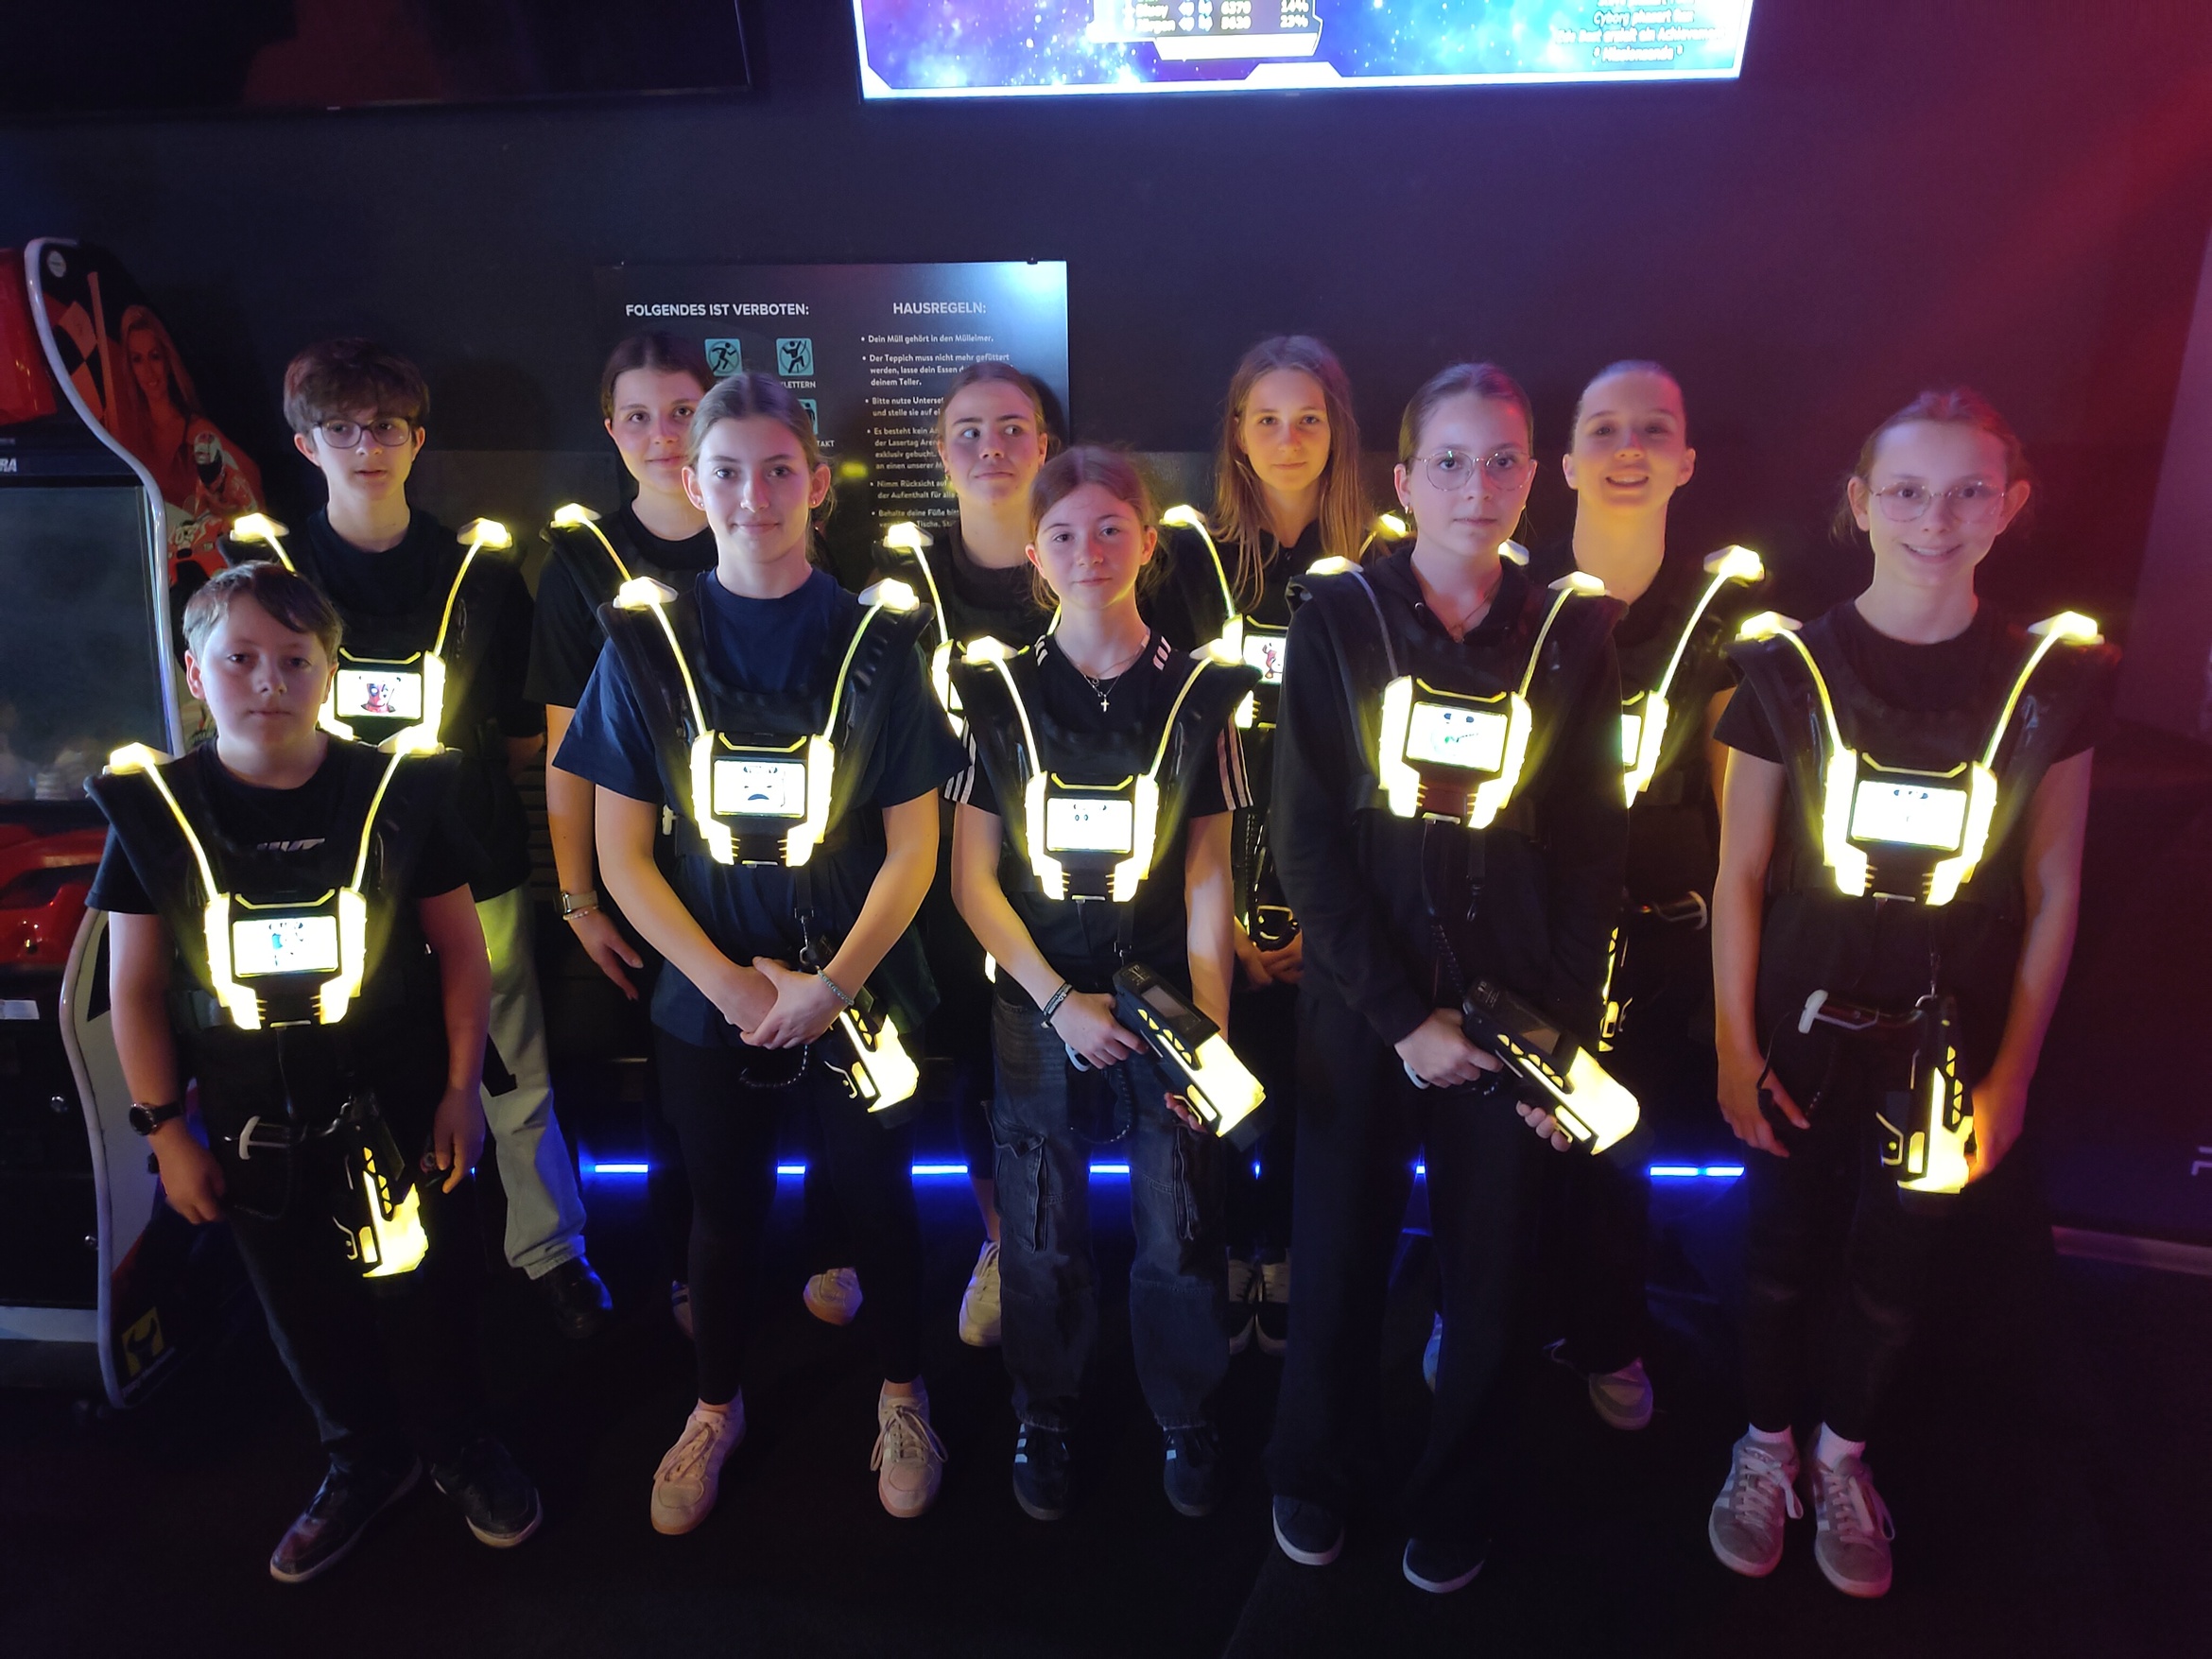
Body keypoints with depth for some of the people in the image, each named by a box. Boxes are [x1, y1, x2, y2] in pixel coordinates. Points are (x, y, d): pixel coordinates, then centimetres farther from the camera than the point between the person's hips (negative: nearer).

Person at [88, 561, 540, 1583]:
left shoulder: (398, 794, -9)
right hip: (254, 1132, 2)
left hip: (399, 1114, -2)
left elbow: (461, 949, -3)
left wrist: (461, 1087, -4)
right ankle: (363, 1464, 41)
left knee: (424, 1300, 11)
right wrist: (164, 1128, 0)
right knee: (305, 1315, 17)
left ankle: (458, 1450, 37)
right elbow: (136, 988, 1)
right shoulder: (155, 809, -5)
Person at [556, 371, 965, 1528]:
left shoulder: (876, 639, -5)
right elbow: (621, 854, -3)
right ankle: (715, 1409, 42)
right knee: (723, 1212, 17)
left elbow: (912, 844, -5)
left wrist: (832, 983, -14)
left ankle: (900, 1398, 39)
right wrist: (728, 983, -12)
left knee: (878, 1202, 13)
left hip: (858, 991, -1)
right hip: (707, 996, 1)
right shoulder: (646, 643, -3)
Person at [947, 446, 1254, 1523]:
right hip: (1038, 1002, 0)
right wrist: (1059, 1001, -9)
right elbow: (972, 877, -1)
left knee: (1180, 1227, 5)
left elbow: (1208, 876, 0)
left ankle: (1186, 1416, 31)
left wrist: (1210, 1026, -8)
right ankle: (1044, 1417, 33)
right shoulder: (997, 694, 0)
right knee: (1043, 1232, 9)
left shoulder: (1198, 695, 1)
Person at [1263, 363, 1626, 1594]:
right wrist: (1403, 1014, -12)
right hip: (1358, 1006, -1)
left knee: (1489, 1270, 12)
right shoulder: (1339, 618, -3)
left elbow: (1595, 847, 1)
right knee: (1339, 1258, 11)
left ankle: (1459, 1503, 38)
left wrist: (1563, 1026, -7)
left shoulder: (1575, 629, 1)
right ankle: (1313, 1480, 38)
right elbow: (1306, 837, -7)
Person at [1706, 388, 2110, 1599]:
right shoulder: (1788, 666, -7)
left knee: (1893, 1268, 14)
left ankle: (1842, 1458, 40)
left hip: (1947, 1045, 1)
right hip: (1802, 1033, -1)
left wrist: (2012, 1071, 0)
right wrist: (1734, 1044, -5)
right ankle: (1764, 1448, 38)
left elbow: (2053, 893, 1)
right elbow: (1740, 873, -4)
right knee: (1782, 1253, 13)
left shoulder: (2050, 675, -4)